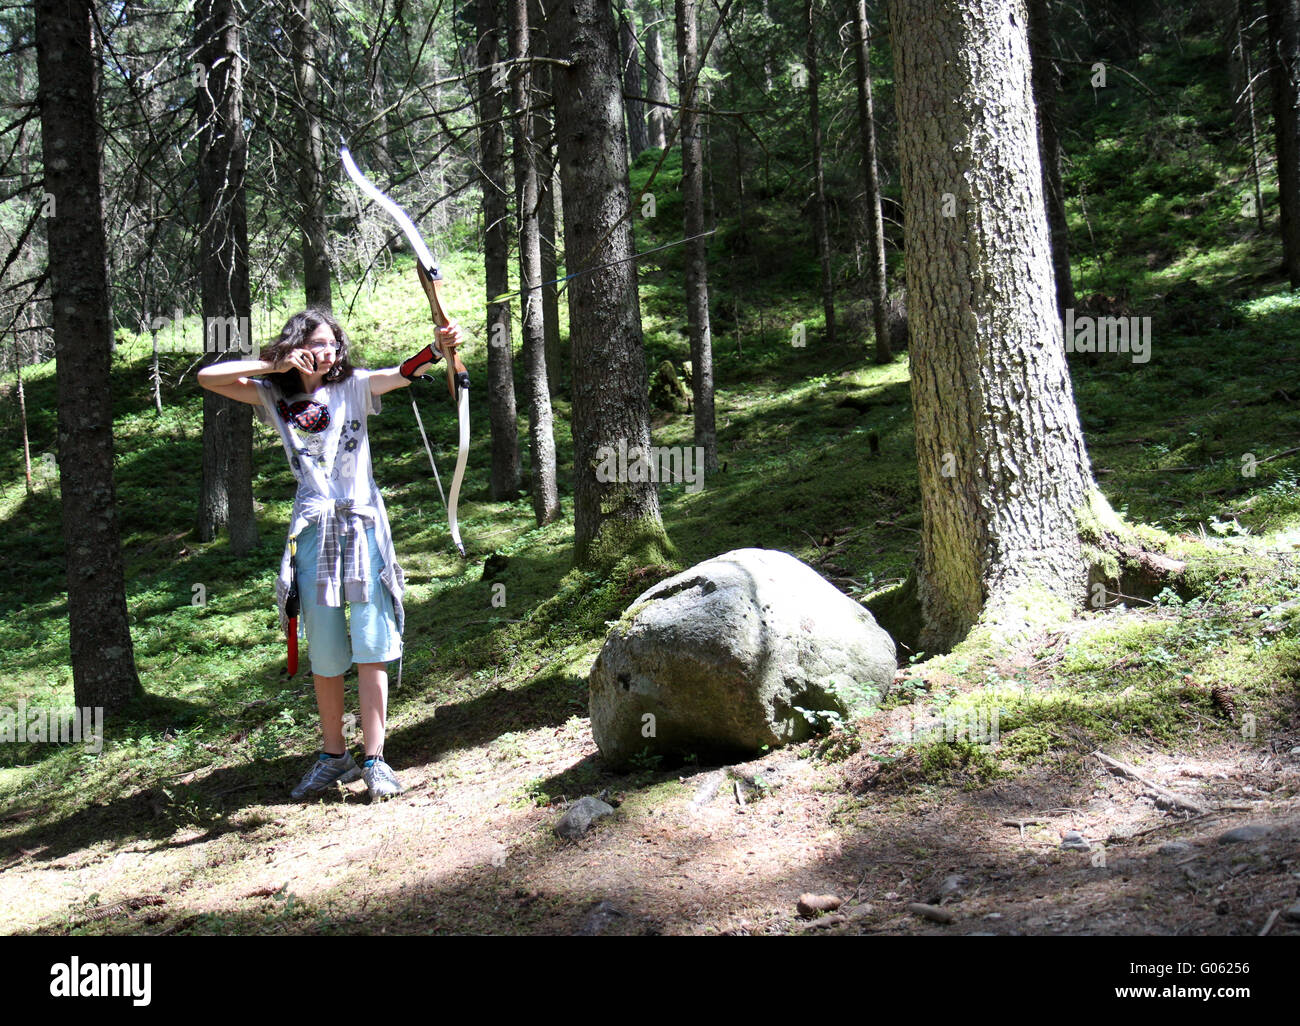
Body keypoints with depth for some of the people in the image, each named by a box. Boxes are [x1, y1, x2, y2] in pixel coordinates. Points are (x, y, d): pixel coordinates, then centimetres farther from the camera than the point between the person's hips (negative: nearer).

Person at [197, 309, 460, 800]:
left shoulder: (352, 387, 6)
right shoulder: (276, 397, 10)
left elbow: (402, 373, -11)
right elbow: (208, 377, 5)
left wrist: (439, 347, -30)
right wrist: (275, 365, -3)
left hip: (362, 525, -2)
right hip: (313, 530, 2)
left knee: (371, 647, -5)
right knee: (324, 653, 8)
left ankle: (374, 759, 0)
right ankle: (334, 756, 21)